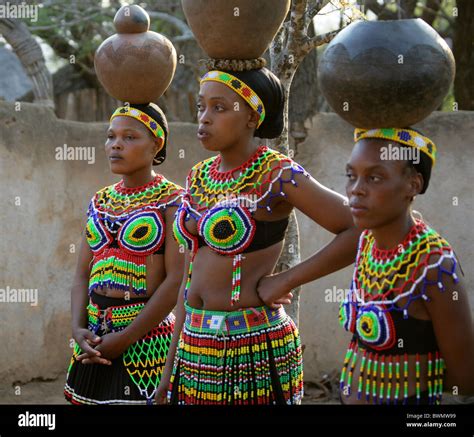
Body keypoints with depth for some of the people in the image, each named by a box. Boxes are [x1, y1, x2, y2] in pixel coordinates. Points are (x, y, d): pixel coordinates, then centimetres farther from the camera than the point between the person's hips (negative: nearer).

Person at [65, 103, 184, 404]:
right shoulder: (100, 201, 12)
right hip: (94, 339, 6)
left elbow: (177, 280, -14)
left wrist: (124, 339, -16)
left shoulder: (173, 201, -7)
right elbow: (83, 274, 10)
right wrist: (78, 328, -7)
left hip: (146, 336, -5)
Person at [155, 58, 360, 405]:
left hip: (252, 350, -6)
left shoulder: (278, 176, -11)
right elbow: (191, 275, 13)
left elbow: (360, 230, -17)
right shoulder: (199, 177, 8)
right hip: (194, 346, 6)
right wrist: (171, 366, 13)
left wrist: (285, 281, -15)